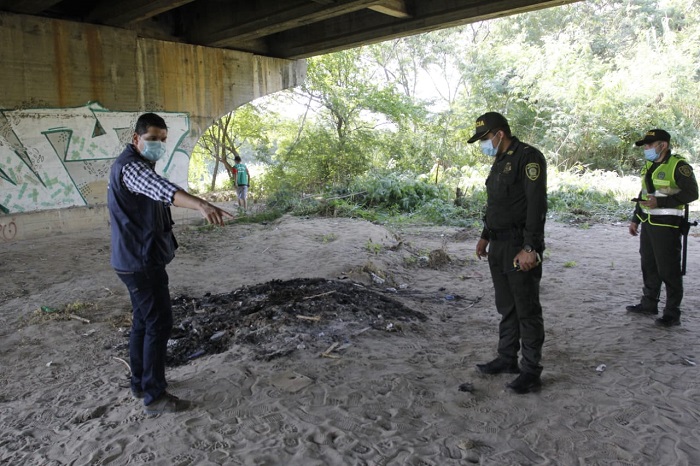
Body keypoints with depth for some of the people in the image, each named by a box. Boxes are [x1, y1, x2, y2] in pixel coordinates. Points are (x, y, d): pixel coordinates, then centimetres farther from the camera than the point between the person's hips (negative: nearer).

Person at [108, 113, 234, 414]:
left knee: (143, 321, 17)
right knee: (159, 324, -4)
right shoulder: (130, 166, -20)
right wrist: (201, 205, -59)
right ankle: (154, 396, 6)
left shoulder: (137, 164, 16)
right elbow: (160, 188, -42)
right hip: (142, 261, -11)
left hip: (138, 259, 11)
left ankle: (140, 383, 31)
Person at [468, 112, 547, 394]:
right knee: (506, 308, 16)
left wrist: (530, 248, -24)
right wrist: (485, 237, 21)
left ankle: (531, 371, 9)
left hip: (520, 247, -9)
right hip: (498, 247, 9)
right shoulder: (499, 162, 16)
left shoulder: (528, 157, -13)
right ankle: (507, 359, 28)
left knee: (527, 310, -1)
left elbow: (536, 204, -20)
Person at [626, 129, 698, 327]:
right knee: (649, 266, 16)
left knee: (669, 270, -3)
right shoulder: (648, 166, 13)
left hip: (667, 225, -8)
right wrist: (635, 219, 20)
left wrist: (659, 202, -22)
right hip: (648, 223, 8)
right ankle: (649, 304, 29)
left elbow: (691, 193, -18)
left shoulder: (678, 166, -12)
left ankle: (672, 313, 7)